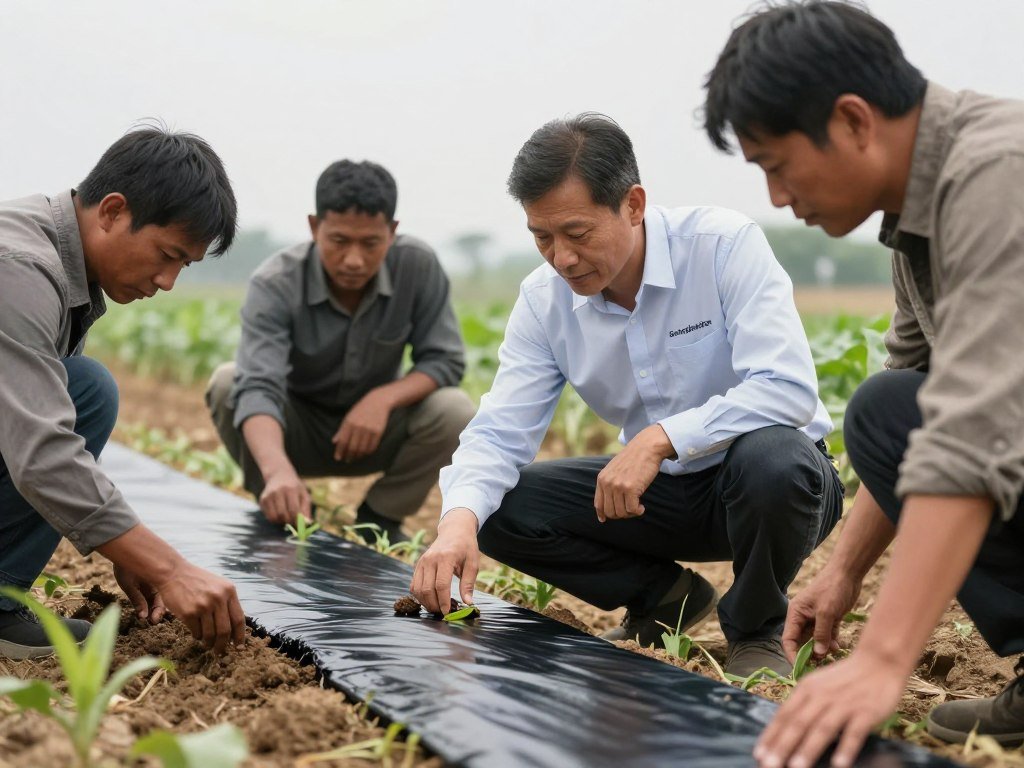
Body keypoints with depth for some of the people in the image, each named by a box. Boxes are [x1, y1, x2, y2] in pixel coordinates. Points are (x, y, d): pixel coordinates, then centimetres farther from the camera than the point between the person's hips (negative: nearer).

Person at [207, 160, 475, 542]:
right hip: (297, 430, -1)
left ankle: (379, 519, 0)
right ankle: (283, 516, -6)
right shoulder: (275, 284, -27)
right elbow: (258, 387, -40)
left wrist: (384, 398, -34)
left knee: (454, 411, -27)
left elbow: (444, 360, -13)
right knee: (227, 382, -29)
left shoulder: (418, 264, -21)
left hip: (374, 429, 1)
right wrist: (278, 471, -60)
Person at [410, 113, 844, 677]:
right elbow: (499, 432, -11)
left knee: (773, 459, -40)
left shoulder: (724, 245, -22)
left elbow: (790, 388, -31)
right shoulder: (544, 299, -7)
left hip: (770, 479, -4)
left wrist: (659, 439, -38)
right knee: (499, 507, -13)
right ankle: (664, 598, 9)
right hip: (662, 488, 4)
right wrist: (459, 520, -31)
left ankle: (756, 626, -7)